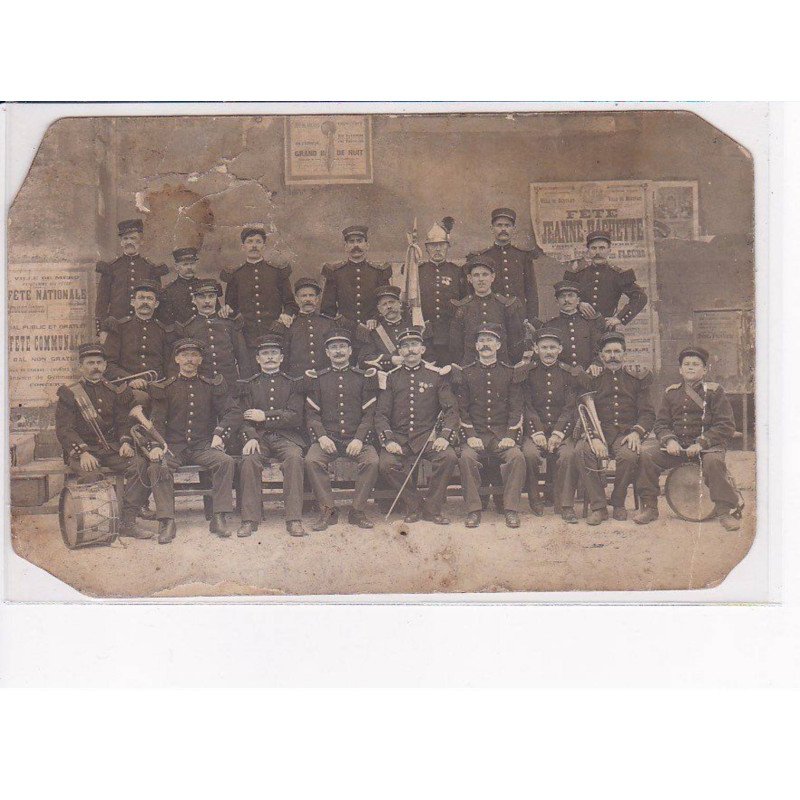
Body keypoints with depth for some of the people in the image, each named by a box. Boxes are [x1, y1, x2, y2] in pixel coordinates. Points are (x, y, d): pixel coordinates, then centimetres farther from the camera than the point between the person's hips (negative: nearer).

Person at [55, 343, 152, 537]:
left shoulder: (114, 391, 16)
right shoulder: (69, 394, 4)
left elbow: (123, 422, 15)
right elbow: (64, 430, -6)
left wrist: (126, 442, -8)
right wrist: (82, 453, -22)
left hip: (111, 448, 3)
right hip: (82, 450, -3)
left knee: (138, 463, -25)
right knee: (90, 474, -36)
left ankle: (127, 523, -23)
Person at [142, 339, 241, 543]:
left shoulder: (212, 386, 11)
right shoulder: (164, 388, 10)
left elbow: (234, 413, 3)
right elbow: (157, 421, 1)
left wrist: (220, 434, -16)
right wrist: (155, 445, -18)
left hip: (203, 446, 0)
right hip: (174, 446, 0)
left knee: (226, 461, -29)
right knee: (156, 466, -31)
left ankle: (219, 518, -23)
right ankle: (167, 521, -26)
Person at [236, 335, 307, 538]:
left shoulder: (293, 383, 13)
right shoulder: (248, 385, 16)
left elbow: (295, 416, 1)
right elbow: (244, 417, 7)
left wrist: (265, 417, -9)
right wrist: (250, 438, -14)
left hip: (286, 436, -1)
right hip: (259, 438, 1)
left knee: (294, 457, -33)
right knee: (249, 459, -31)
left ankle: (294, 519, -32)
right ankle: (250, 519, -27)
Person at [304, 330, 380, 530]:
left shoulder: (364, 377, 10)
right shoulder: (317, 378, 12)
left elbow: (369, 413, 4)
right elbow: (311, 414, 6)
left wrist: (359, 439, -12)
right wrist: (322, 437, -12)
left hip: (356, 439, 0)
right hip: (327, 439, 0)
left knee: (372, 461, -28)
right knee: (311, 460, -29)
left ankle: (358, 511, -15)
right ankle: (328, 511, -18)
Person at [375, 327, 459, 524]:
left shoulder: (437, 375, 9)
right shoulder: (390, 377, 9)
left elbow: (451, 409, 4)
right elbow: (381, 414, 4)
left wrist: (444, 436, -14)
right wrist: (389, 440, -14)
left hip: (428, 436, 0)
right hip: (398, 437, 0)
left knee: (448, 457, -28)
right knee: (387, 463, -29)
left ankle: (432, 509, -10)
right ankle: (414, 506, -7)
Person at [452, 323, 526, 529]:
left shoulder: (510, 373, 10)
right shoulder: (465, 373, 9)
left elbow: (516, 408, 5)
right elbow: (462, 408, 4)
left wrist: (510, 436, -9)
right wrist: (471, 436, -10)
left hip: (503, 435, 0)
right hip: (476, 435, 0)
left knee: (516, 456, -28)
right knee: (466, 456, -30)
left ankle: (511, 509, -18)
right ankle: (473, 509, -20)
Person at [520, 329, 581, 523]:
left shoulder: (570, 374, 7)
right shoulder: (527, 373, 5)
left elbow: (570, 408, 0)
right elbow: (527, 407, -2)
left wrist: (557, 434, -14)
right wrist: (537, 433, -16)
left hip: (562, 430, 1)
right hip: (534, 430, 0)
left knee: (568, 454, -29)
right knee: (530, 453, -30)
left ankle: (565, 505, -18)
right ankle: (534, 501, -9)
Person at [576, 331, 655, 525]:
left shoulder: (637, 376, 12)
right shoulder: (592, 378, 11)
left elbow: (647, 413, 6)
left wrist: (636, 432, -15)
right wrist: (594, 438, -18)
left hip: (627, 434, -1)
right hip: (600, 432, 1)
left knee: (629, 455, -34)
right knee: (582, 450, -31)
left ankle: (618, 503, -8)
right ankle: (598, 507, -21)